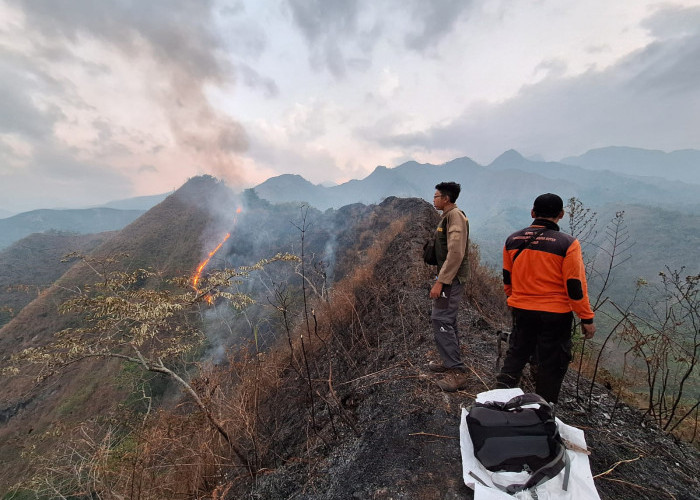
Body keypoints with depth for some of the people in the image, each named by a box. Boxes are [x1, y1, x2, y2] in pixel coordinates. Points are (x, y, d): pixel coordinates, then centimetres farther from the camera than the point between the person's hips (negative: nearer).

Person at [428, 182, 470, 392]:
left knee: (441, 321, -10)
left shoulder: (455, 216, -14)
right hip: (449, 278, 10)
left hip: (451, 279, -10)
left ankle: (457, 372, -1)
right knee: (447, 320, 16)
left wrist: (440, 281, -25)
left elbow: (456, 253, -24)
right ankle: (450, 363, 30)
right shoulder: (448, 216, 16)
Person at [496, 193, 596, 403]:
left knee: (516, 354, 20)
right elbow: (575, 286, -12)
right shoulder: (567, 243, -13)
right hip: (555, 314, -3)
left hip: (521, 310, 4)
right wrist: (586, 318, -1)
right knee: (551, 364, 13)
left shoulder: (513, 240, -1)